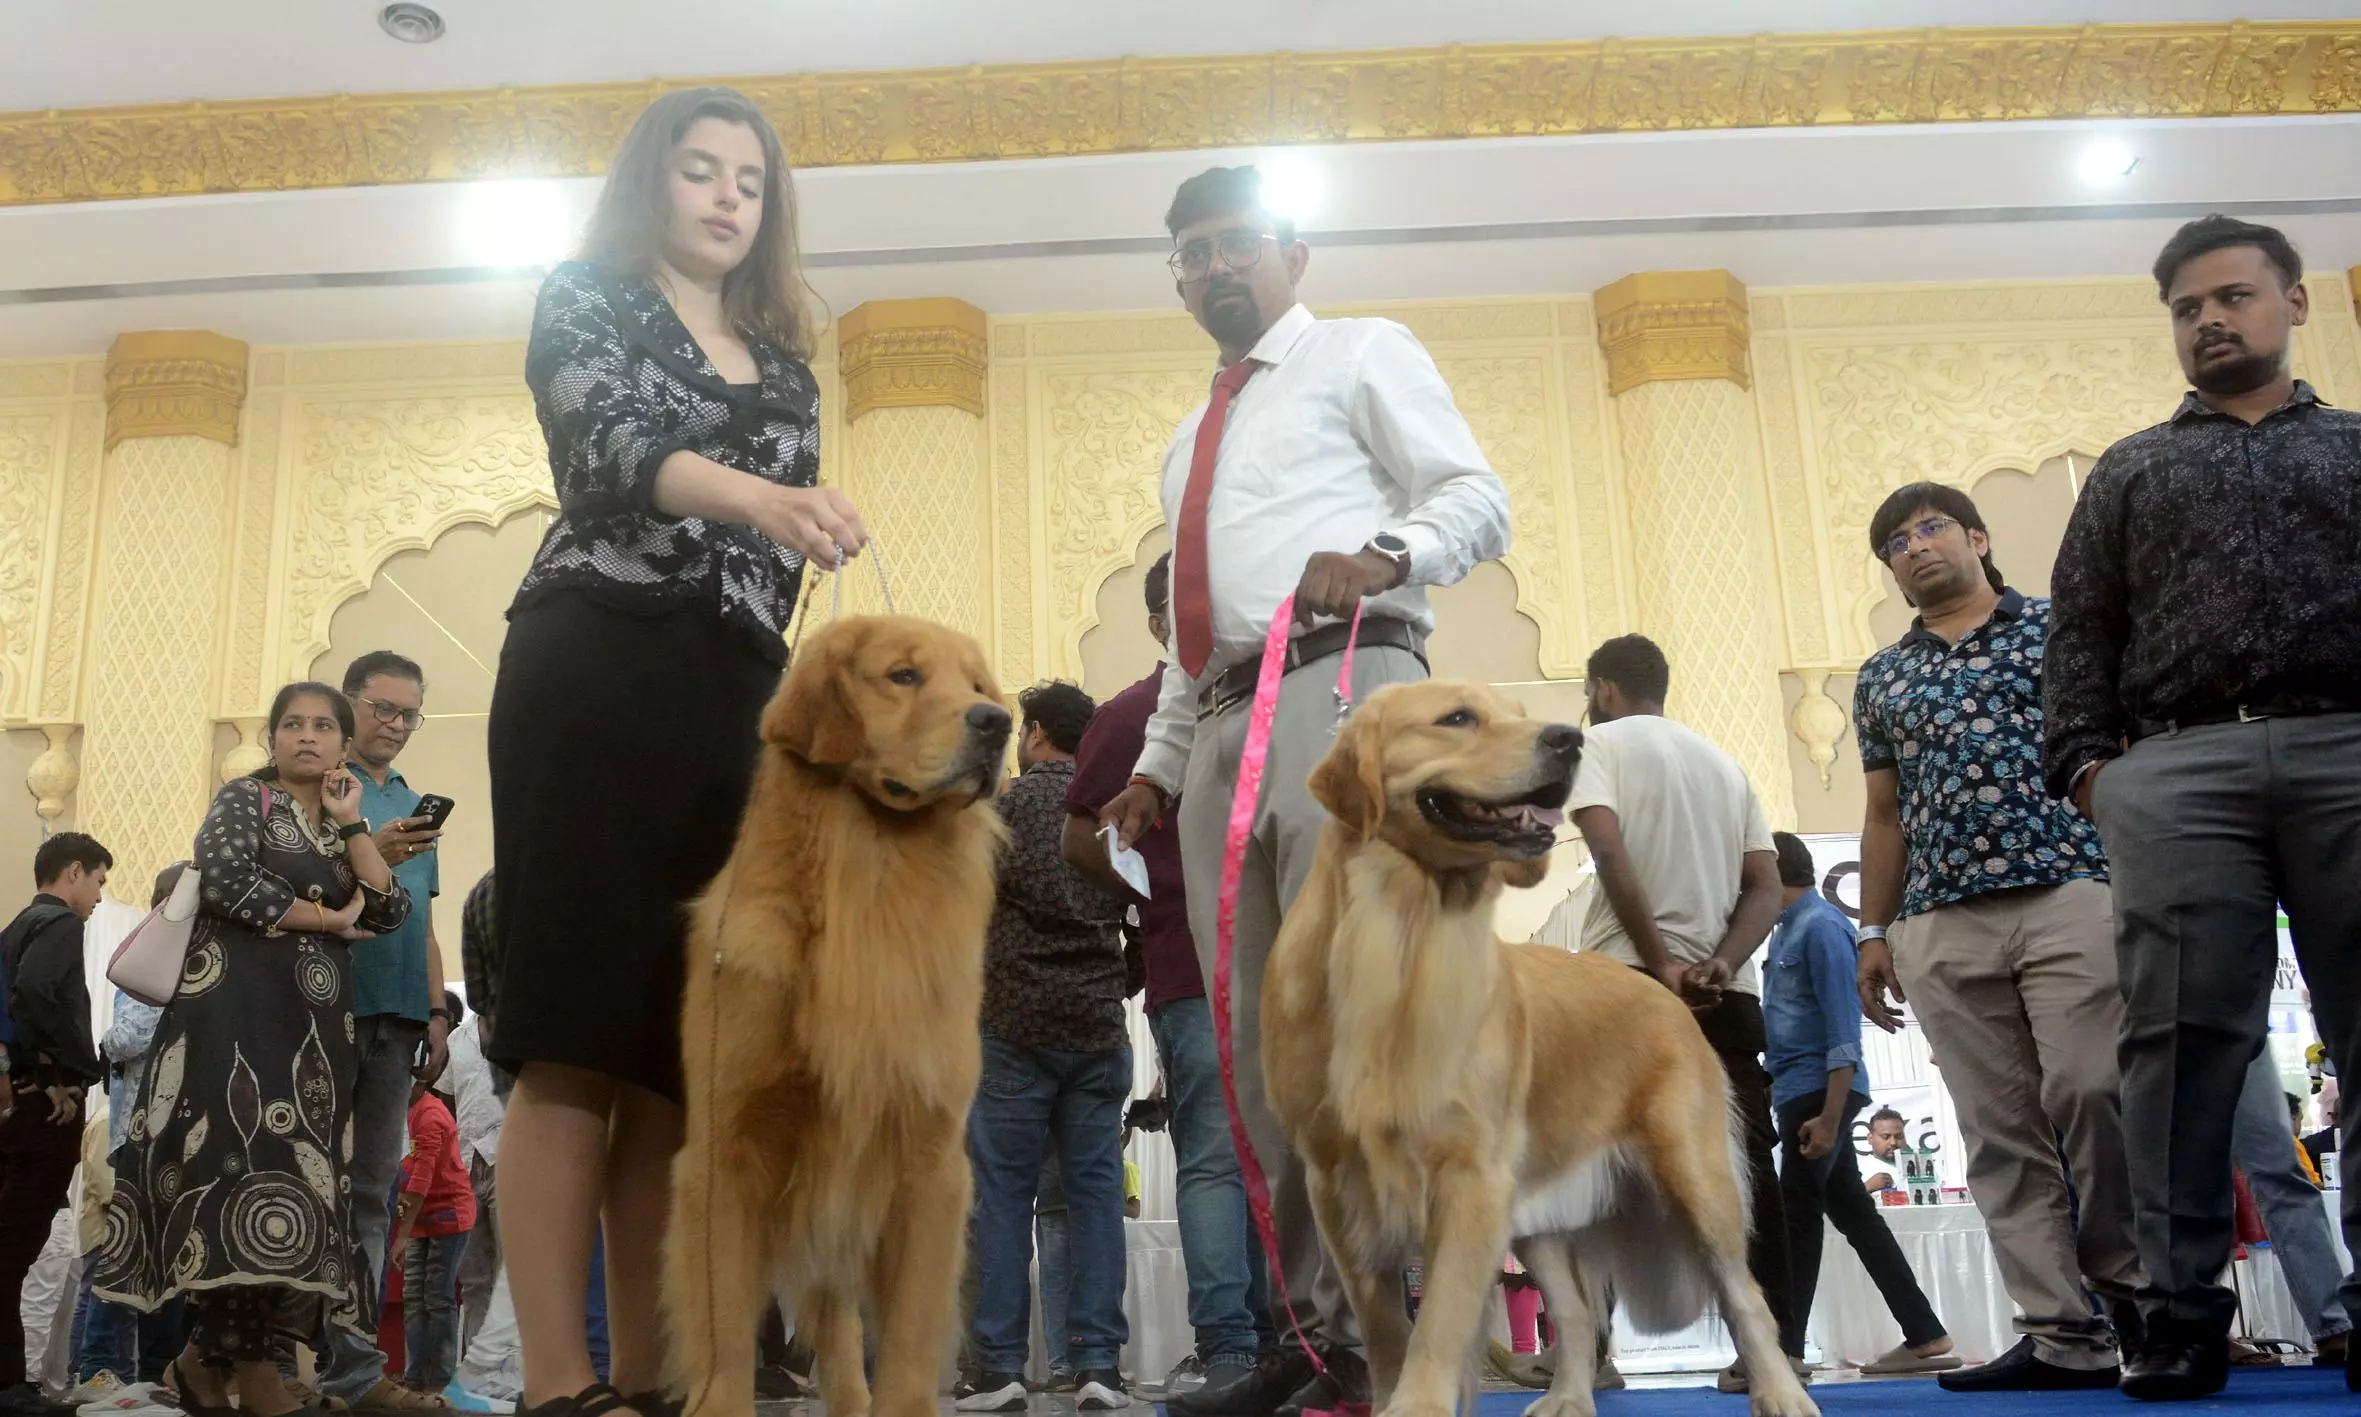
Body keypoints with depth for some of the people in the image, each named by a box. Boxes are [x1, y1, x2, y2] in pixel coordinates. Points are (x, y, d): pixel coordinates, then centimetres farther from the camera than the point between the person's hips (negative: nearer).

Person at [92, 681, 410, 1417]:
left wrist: (351, 823, 4)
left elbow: (391, 910, 7)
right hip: (238, 1007, -6)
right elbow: (226, 877, -14)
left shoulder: (337, 828, 21)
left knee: (293, 1175, 0)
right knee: (248, 1169, -15)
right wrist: (325, 920, -5)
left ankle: (210, 1355, 9)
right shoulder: (246, 797, 6)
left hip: (311, 1019, 6)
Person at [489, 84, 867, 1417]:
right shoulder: (586, 300, 8)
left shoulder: (782, 361, 23)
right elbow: (608, 444, -13)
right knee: (578, 1035, -10)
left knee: (687, 1043, 1)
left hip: (739, 695, 5)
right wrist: (754, 495, -33)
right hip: (599, 671, -5)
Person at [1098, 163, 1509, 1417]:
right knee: (1259, 1039, 2)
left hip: (1339, 682, -7)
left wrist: (1386, 552, -21)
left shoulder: (1362, 353, 12)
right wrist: (1157, 765, 19)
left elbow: (1477, 496, -1)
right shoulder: (1190, 445, 31)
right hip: (1225, 724, 7)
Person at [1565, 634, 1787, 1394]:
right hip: (1728, 993, 5)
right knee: (1743, 1165, 3)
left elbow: (1609, 852, -13)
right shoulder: (1726, 762, 22)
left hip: (1628, 981, -5)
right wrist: (1720, 966, -4)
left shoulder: (1601, 742, 5)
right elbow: (1766, 886, 10)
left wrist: (1661, 965, -14)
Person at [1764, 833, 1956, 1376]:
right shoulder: (1787, 929, 15)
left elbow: (1843, 1029, -18)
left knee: (1796, 1215, -6)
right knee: (1853, 1210, 10)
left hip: (1816, 1090, -9)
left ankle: (1784, 1351, -1)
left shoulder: (1822, 926, -12)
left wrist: (1830, 1117, -22)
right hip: (1800, 1091, 9)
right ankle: (1924, 1336, 15)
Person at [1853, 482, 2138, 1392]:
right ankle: (2064, 1339, 4)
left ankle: (2129, 1288, 10)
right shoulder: (1881, 680, 19)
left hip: (2068, 893, -3)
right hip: (1940, 927, 4)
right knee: (2000, 1133, 0)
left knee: (2088, 1094, -13)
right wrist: (1873, 932, 13)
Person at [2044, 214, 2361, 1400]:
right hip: (2179, 768, 0)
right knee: (2185, 1039, -8)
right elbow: (2081, 631, 16)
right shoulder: (2130, 471, 26)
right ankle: (2183, 1310, -7)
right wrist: (2086, 760, 0)